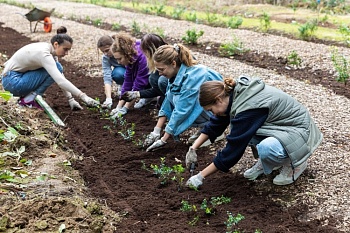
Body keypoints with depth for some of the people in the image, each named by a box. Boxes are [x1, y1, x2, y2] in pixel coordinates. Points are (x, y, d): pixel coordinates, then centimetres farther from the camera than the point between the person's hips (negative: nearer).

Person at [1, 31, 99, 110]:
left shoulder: (51, 51, 2)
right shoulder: (44, 54, -26)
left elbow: (61, 78, 6)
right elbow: (61, 81, -35)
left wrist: (71, 99, -1)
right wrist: (83, 96, -35)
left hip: (19, 76, 9)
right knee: (56, 69, -16)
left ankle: (26, 95, 8)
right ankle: (29, 99, -12)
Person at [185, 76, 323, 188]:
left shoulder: (247, 109, -32)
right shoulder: (235, 93, -7)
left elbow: (233, 149, -27)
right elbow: (216, 124, 8)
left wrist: (201, 176, -20)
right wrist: (193, 148, 4)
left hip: (298, 130, -9)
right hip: (278, 126, 9)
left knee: (265, 148, -36)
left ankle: (294, 162, -4)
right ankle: (266, 160, 9)